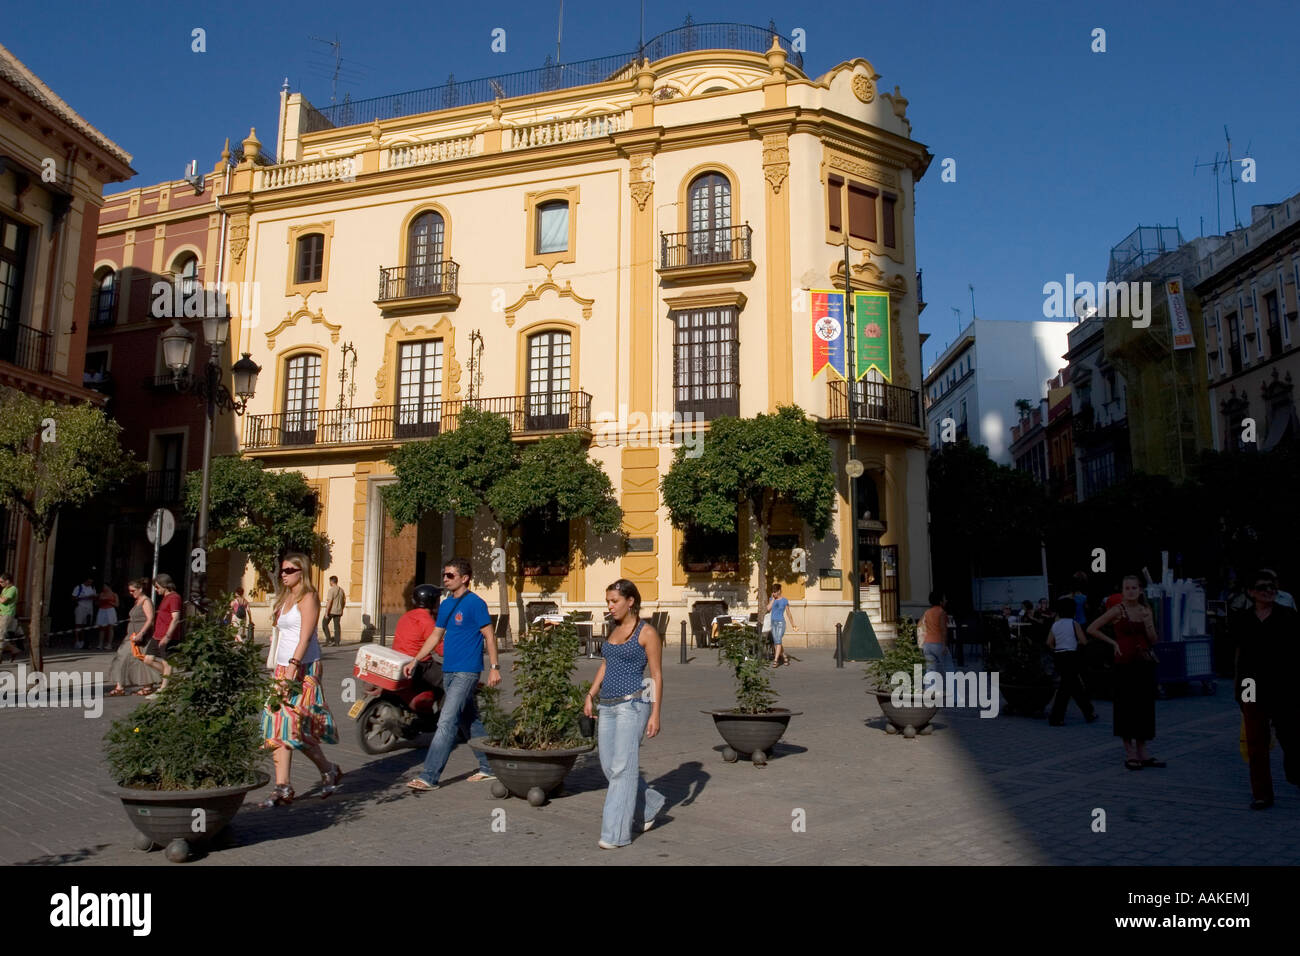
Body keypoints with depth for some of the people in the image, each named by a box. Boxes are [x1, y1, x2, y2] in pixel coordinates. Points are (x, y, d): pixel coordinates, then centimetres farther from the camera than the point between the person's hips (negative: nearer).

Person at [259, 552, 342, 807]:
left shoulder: (307, 598, -8)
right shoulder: (285, 598, 17)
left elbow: (305, 637, -17)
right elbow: (281, 634, 17)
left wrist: (293, 666, -27)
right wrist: (279, 670, 13)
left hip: (303, 669, -8)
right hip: (283, 668, 8)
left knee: (294, 726, -8)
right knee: (278, 725, 2)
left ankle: (329, 771, 11)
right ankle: (282, 788, 3)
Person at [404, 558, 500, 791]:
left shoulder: (475, 603, -10)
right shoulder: (445, 605, 13)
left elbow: (489, 636, -10)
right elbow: (436, 635, 21)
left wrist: (494, 667, -13)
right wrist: (414, 661, 16)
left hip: (466, 672, -8)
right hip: (449, 671, 9)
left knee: (447, 722, -12)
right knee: (470, 722, 14)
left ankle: (429, 777, -11)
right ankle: (489, 767, 24)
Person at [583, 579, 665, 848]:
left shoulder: (647, 633, -6)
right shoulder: (614, 630, 15)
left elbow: (657, 675, -6)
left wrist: (655, 714, -11)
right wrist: (590, 695, 7)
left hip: (632, 705, -7)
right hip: (608, 706, 8)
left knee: (622, 767, -7)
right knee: (609, 766, 9)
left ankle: (615, 833, 0)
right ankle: (651, 803, 29)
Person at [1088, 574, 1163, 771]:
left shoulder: (1146, 611, 9)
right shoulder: (1117, 610, -6)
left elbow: (1153, 641, 7)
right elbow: (1092, 629, -7)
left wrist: (1148, 623, -9)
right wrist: (1113, 643, -5)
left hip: (1145, 663, 5)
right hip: (1125, 664, -5)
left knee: (1145, 708, 8)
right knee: (1126, 708, 0)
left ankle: (1142, 753, 18)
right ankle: (1129, 754, 8)